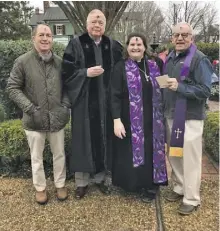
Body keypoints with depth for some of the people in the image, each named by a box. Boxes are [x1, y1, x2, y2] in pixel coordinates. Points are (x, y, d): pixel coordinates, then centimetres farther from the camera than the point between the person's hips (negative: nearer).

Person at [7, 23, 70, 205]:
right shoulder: (23, 61, -8)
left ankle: (60, 185, 36)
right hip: (34, 120, -2)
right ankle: (40, 188, 34)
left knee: (59, 154, 15)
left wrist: (65, 105, -4)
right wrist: (30, 108, -14)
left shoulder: (60, 62, 1)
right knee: (37, 157, 13)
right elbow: (12, 88, -6)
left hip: (57, 118, 3)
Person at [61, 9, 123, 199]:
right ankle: (82, 181, 19)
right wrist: (86, 73, -19)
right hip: (84, 101, -3)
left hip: (106, 101, 3)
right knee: (84, 140, 3)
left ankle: (101, 177, 27)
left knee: (103, 138, 10)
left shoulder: (113, 46, 8)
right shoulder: (76, 45, -1)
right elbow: (66, 73, -5)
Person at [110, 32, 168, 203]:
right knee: (132, 153, 6)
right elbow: (115, 96, -9)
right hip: (130, 121, -3)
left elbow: (161, 91, 13)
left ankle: (150, 186, 24)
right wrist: (117, 120, -17)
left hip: (151, 120, 4)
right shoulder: (121, 67, -4)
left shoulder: (154, 66, 7)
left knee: (151, 152, 10)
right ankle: (134, 183, 23)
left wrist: (161, 117, 8)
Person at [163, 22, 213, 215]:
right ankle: (180, 188, 34)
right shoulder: (170, 58, 11)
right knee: (174, 156, 16)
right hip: (171, 116, 7)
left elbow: (205, 90, -18)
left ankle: (191, 199, 16)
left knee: (190, 159, 1)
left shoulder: (199, 59, -11)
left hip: (190, 118, -7)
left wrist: (180, 87, -25)